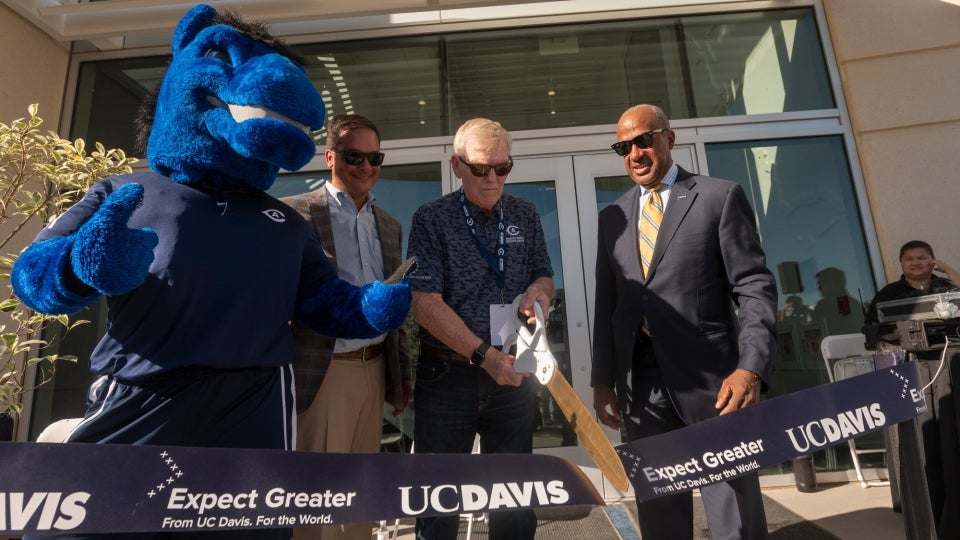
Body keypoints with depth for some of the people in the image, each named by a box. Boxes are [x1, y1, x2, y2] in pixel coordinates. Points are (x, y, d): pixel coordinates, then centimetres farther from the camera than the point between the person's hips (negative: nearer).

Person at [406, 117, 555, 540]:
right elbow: (424, 303, -13)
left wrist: (539, 288, -10)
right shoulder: (432, 220, -5)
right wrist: (484, 354, -19)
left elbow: (544, 277, 15)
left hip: (511, 373, 3)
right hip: (447, 376, -3)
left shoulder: (525, 215, 7)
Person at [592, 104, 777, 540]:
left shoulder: (720, 197, 3)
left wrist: (751, 367, -16)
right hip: (640, 385, 4)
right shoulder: (612, 217, 14)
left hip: (710, 378, -3)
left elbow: (755, 288, -4)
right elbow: (605, 305, 13)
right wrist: (602, 379, 8)